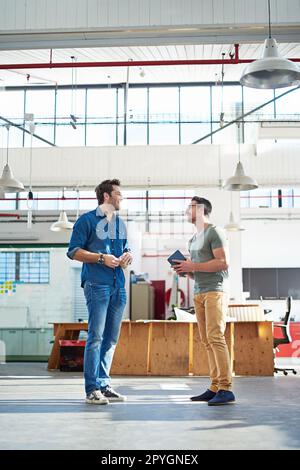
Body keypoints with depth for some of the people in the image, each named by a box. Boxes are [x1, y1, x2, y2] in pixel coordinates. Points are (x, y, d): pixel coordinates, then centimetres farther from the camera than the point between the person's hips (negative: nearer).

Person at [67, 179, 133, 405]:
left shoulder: (120, 223, 21)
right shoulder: (87, 220, 0)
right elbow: (73, 251, -4)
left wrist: (128, 255, 4)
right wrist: (101, 258, -14)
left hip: (118, 286, 7)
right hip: (97, 284, -7)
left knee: (111, 338, 8)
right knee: (96, 336, -9)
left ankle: (104, 384, 17)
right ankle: (92, 389, -4)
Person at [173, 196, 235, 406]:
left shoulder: (215, 232, -1)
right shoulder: (193, 240, 25)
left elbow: (223, 263, -12)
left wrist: (193, 266, -12)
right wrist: (185, 269, 7)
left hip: (215, 291, -8)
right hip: (199, 293, 8)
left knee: (215, 337, -14)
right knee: (207, 341, 3)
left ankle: (226, 389, -13)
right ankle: (215, 388, 5)